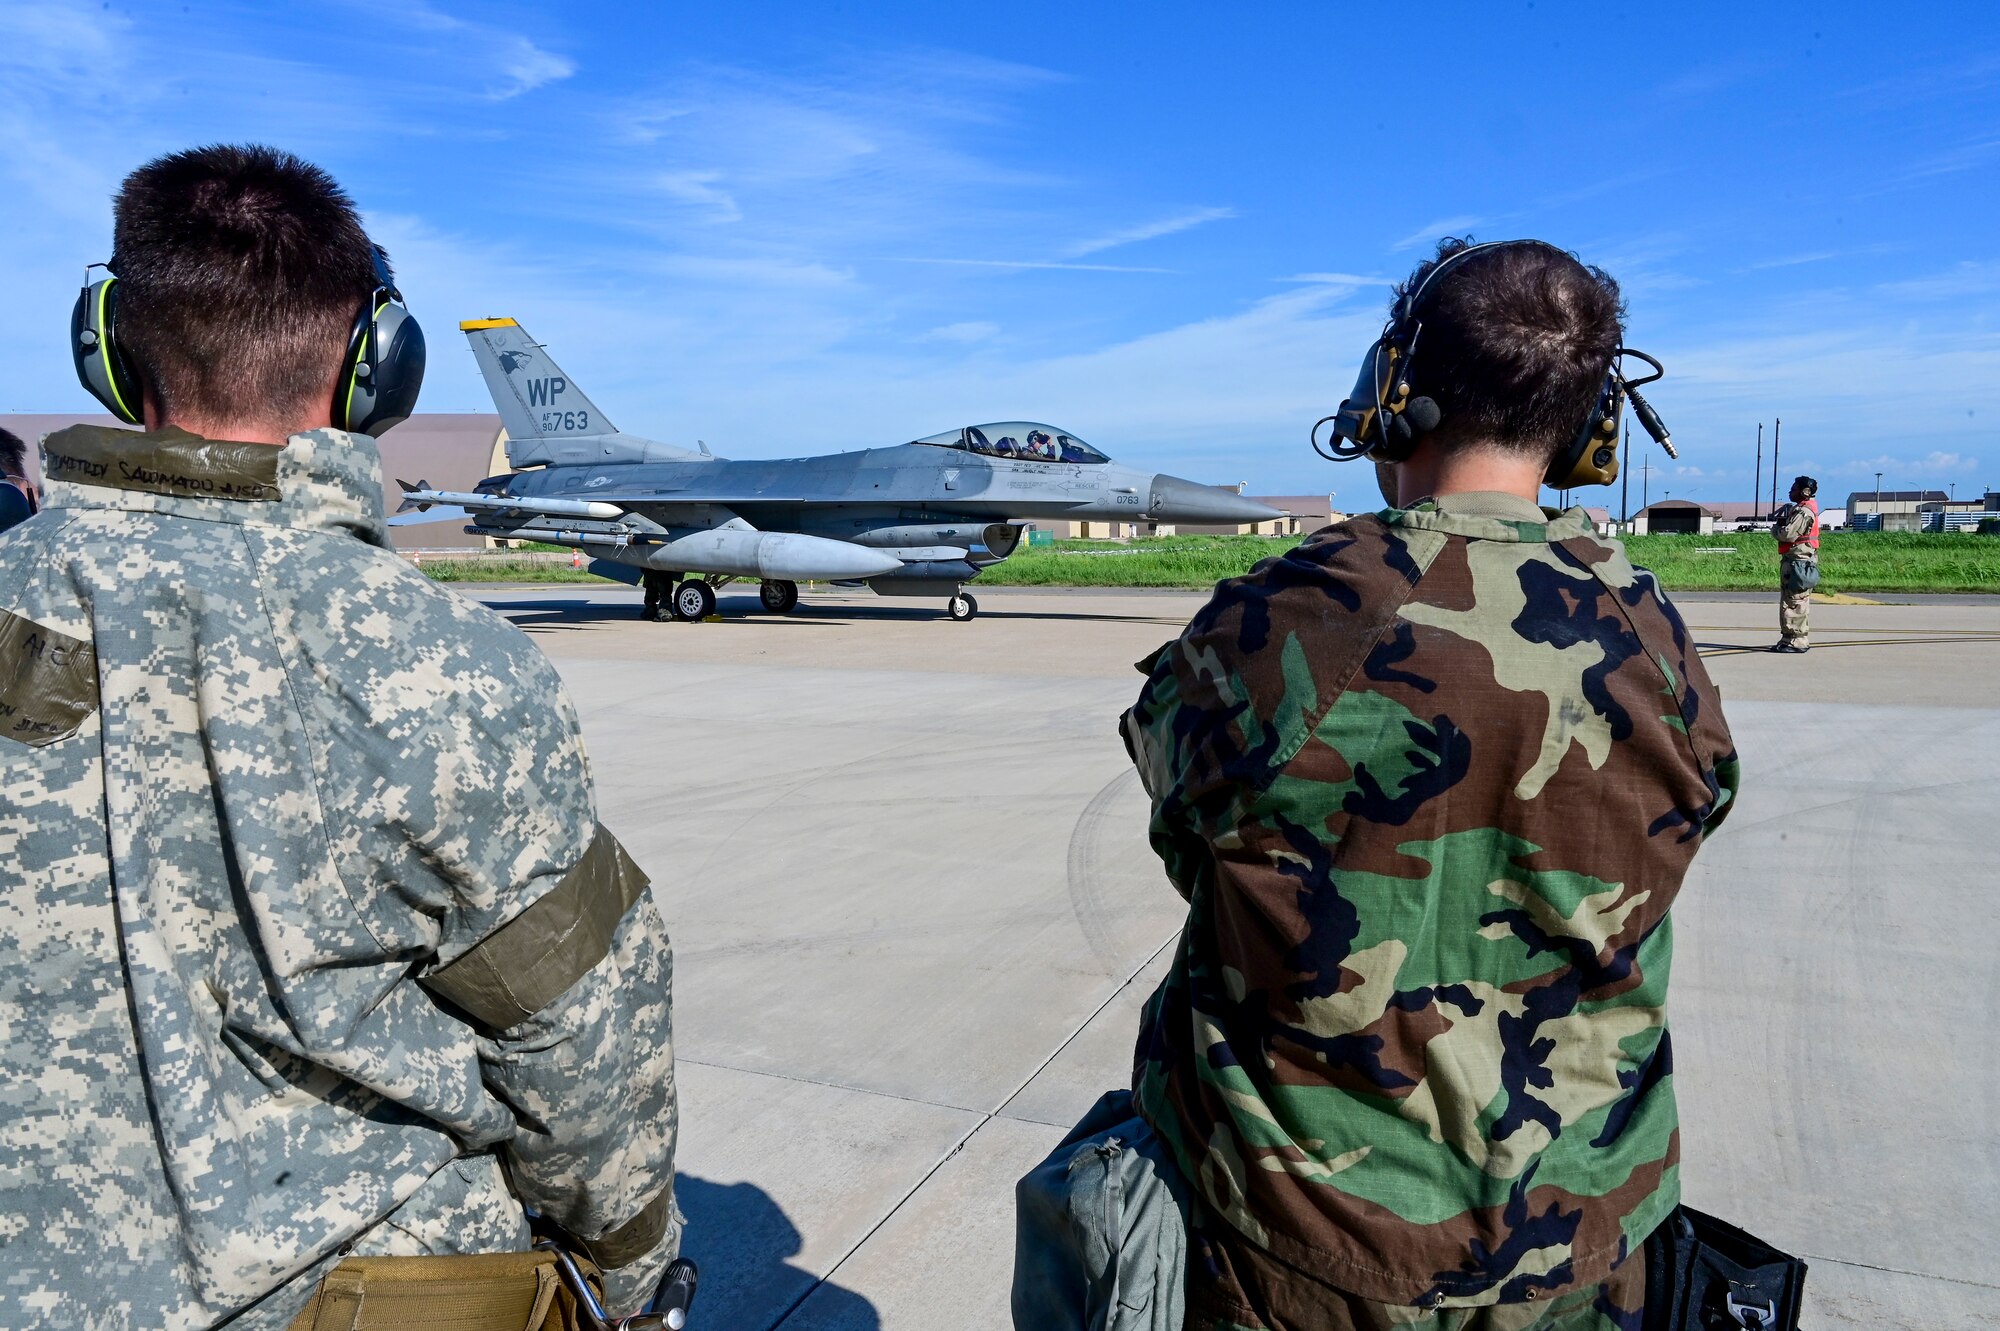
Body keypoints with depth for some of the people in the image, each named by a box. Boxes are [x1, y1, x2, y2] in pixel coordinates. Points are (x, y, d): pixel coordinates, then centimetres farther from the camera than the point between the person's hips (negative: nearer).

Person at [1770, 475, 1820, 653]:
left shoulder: (1804, 512, -15)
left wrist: (1775, 529, -4)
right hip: (1792, 560, 11)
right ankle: (1788, 640, 19)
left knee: (1795, 602, -9)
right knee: (1788, 601, 14)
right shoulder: (1799, 509, 18)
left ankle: (1798, 641, -7)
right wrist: (1779, 526, -2)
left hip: (1798, 562, -11)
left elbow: (1788, 535, -23)